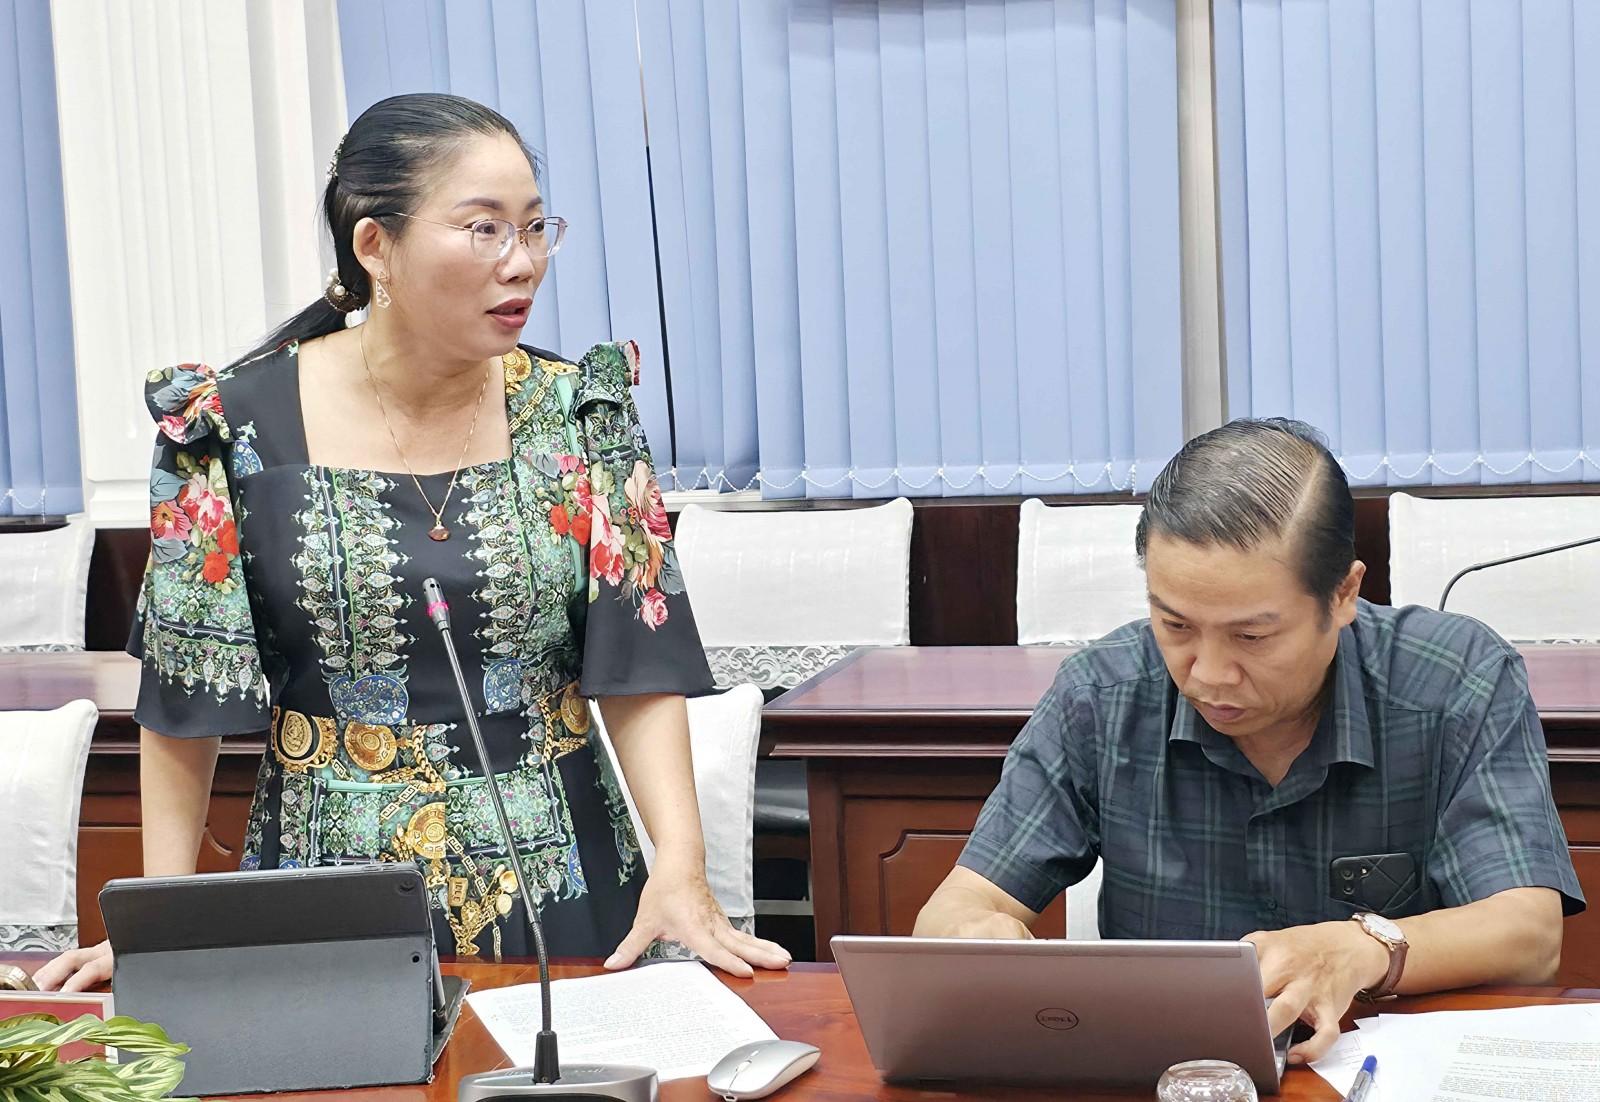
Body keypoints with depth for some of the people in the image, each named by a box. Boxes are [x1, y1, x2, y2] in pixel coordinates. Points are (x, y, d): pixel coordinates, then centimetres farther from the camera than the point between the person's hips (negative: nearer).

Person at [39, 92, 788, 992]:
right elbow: (183, 698, 0)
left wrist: (681, 866, -16)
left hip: (565, 903, 1)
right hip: (332, 913, -1)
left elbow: (642, 672, -3)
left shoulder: (577, 413, 0)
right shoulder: (234, 427, -5)